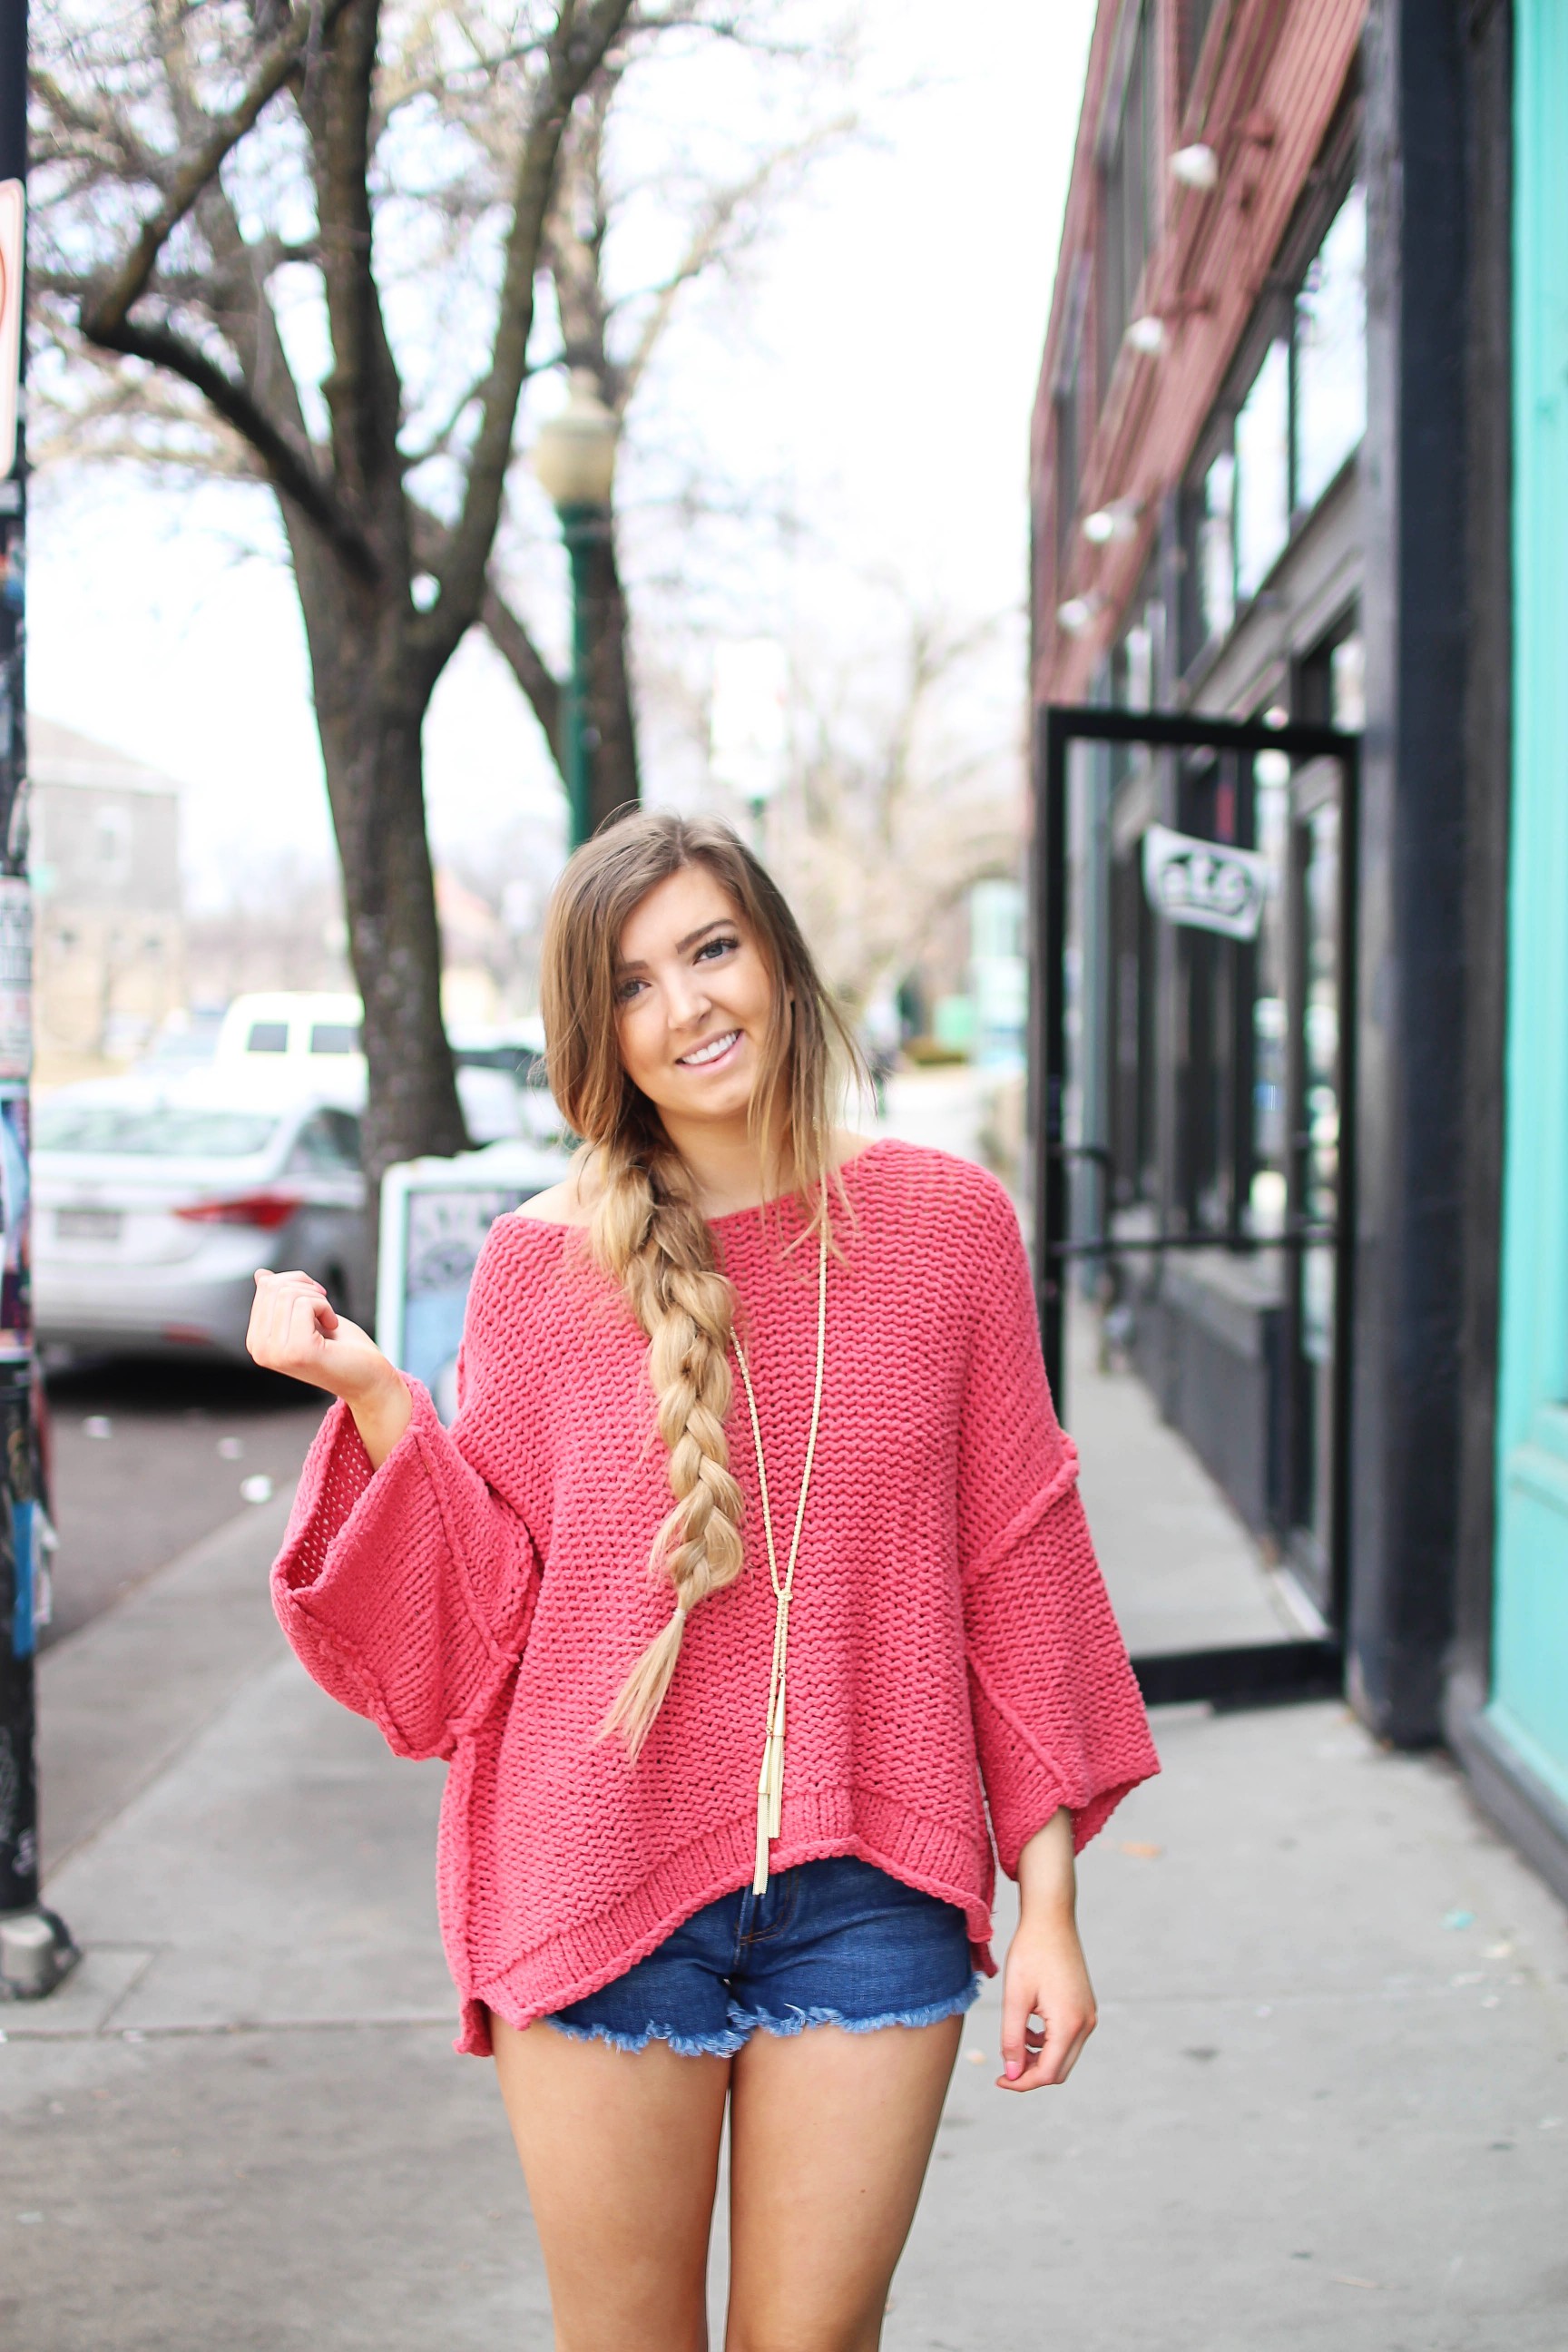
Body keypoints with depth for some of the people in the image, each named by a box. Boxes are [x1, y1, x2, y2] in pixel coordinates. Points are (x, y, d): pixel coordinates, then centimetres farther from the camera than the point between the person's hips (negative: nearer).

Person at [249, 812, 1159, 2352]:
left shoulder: (945, 1222, 0)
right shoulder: (541, 1265, -1)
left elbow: (1019, 1570, 4)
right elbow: (480, 1621, 0)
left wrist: (1048, 1906, 3)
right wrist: (370, 1394, -13)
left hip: (867, 1893, 0)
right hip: (600, 1885, 0)